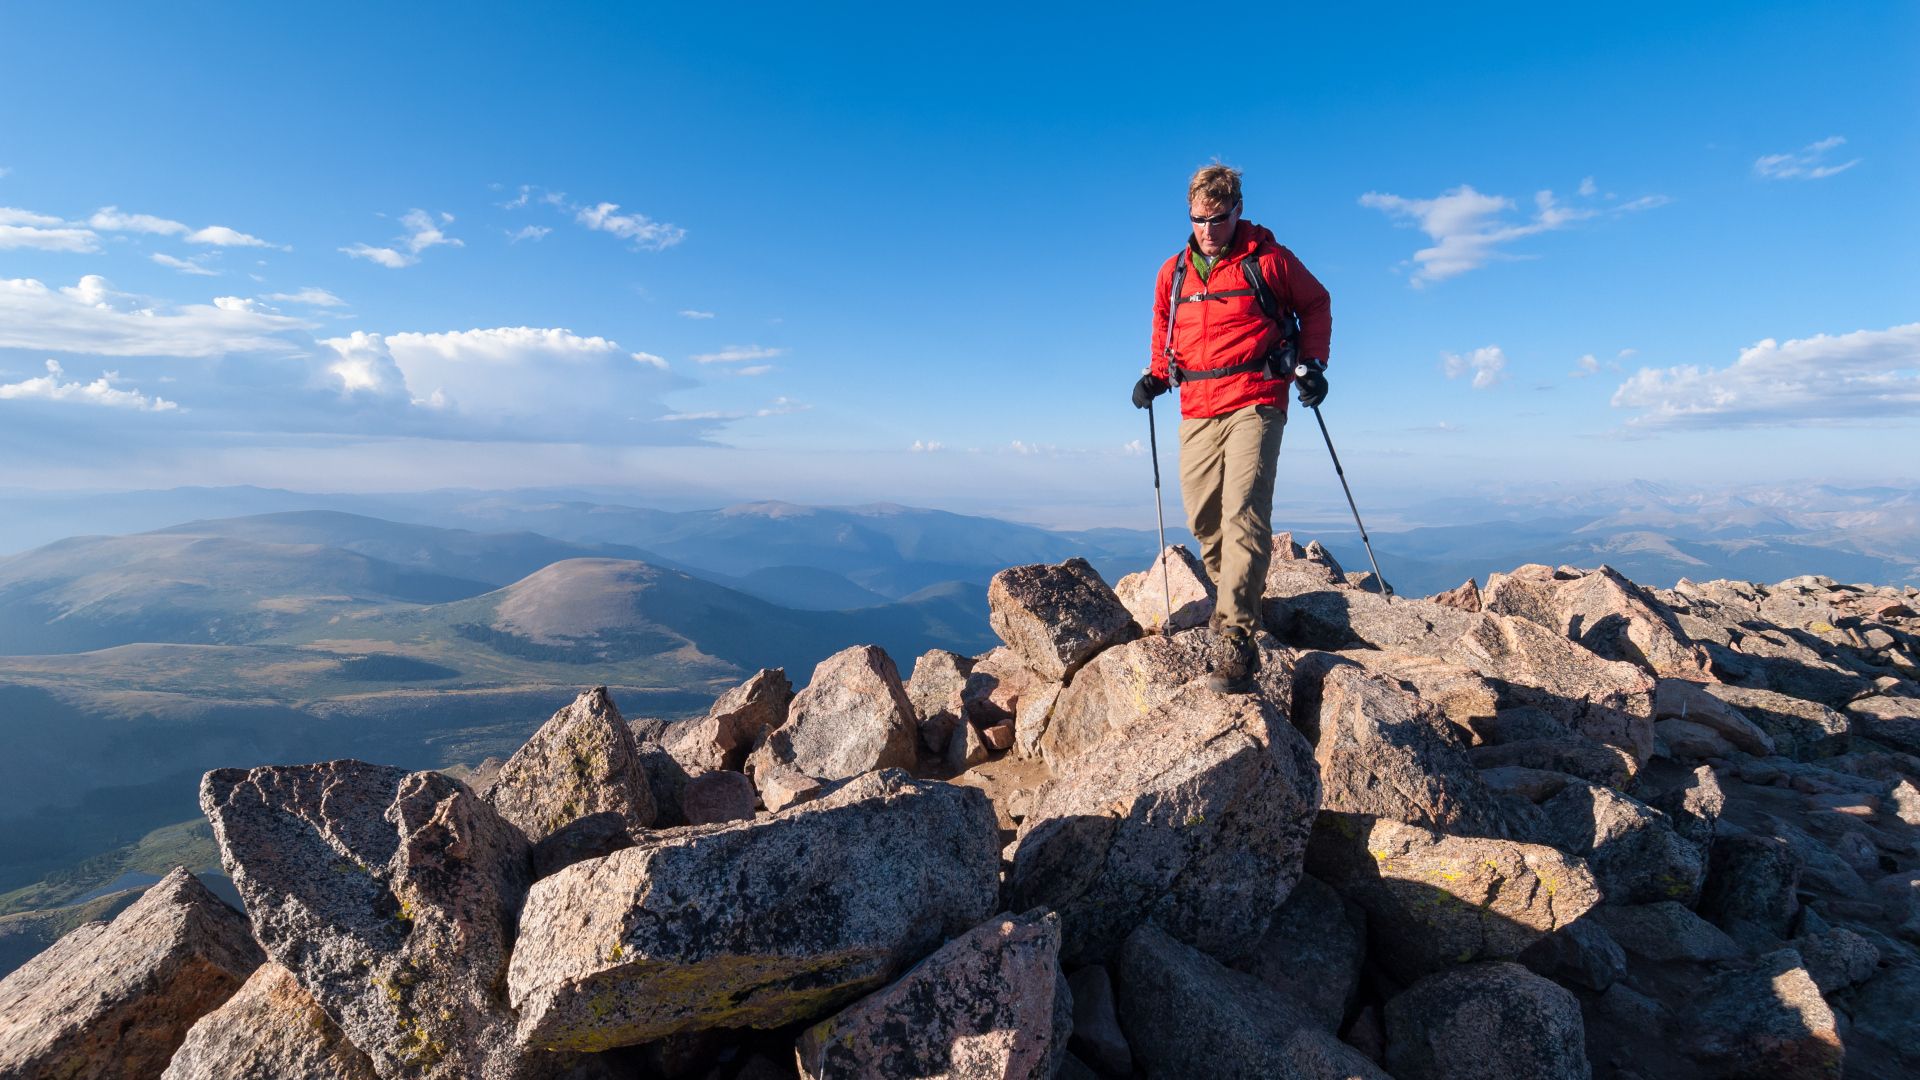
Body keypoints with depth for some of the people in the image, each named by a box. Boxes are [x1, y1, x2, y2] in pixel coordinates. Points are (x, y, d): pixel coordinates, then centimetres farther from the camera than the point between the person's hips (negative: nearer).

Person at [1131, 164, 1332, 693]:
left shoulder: (1268, 259, 3)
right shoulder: (1173, 271, 13)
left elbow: (1316, 304, 15)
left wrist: (1312, 361, 2)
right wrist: (1156, 375, 8)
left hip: (1255, 403, -5)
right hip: (1197, 410, 5)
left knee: (1243, 514, -17)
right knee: (1203, 519, 5)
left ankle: (1235, 640, -18)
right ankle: (1237, 602, 28)